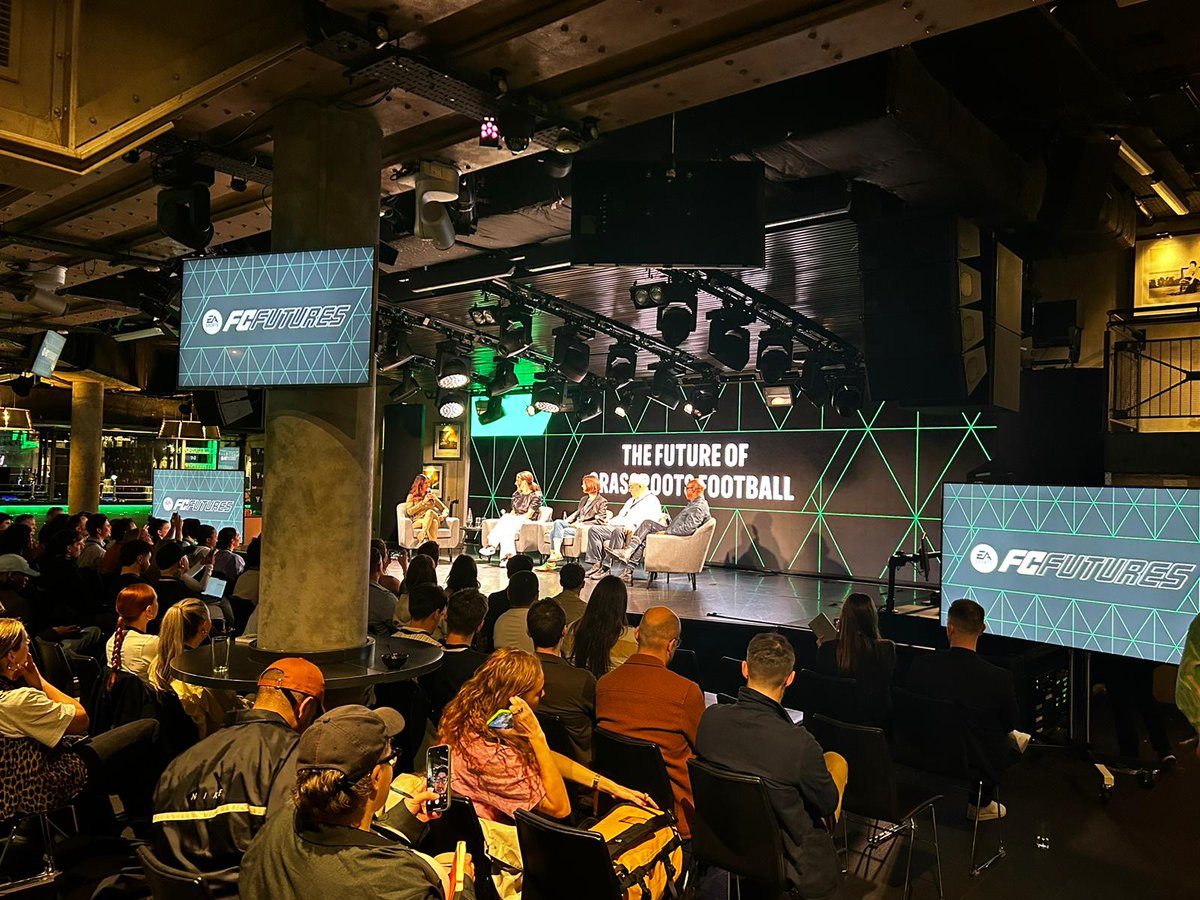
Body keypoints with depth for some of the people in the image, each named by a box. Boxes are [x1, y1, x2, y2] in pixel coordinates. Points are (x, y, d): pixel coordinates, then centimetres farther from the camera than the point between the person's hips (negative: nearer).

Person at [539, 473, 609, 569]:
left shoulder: (602, 502, -2)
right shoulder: (583, 499, 23)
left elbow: (600, 521, -10)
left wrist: (582, 524, -15)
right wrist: (566, 521, 4)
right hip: (576, 525, 8)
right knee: (557, 522, -21)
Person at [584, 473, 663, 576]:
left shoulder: (652, 501, 1)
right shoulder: (631, 500, 31)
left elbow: (648, 521, -16)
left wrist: (633, 525, -32)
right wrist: (609, 522, 11)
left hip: (636, 532, -9)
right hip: (619, 527, 9)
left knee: (618, 531, -40)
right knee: (594, 530, -7)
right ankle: (596, 564, -15)